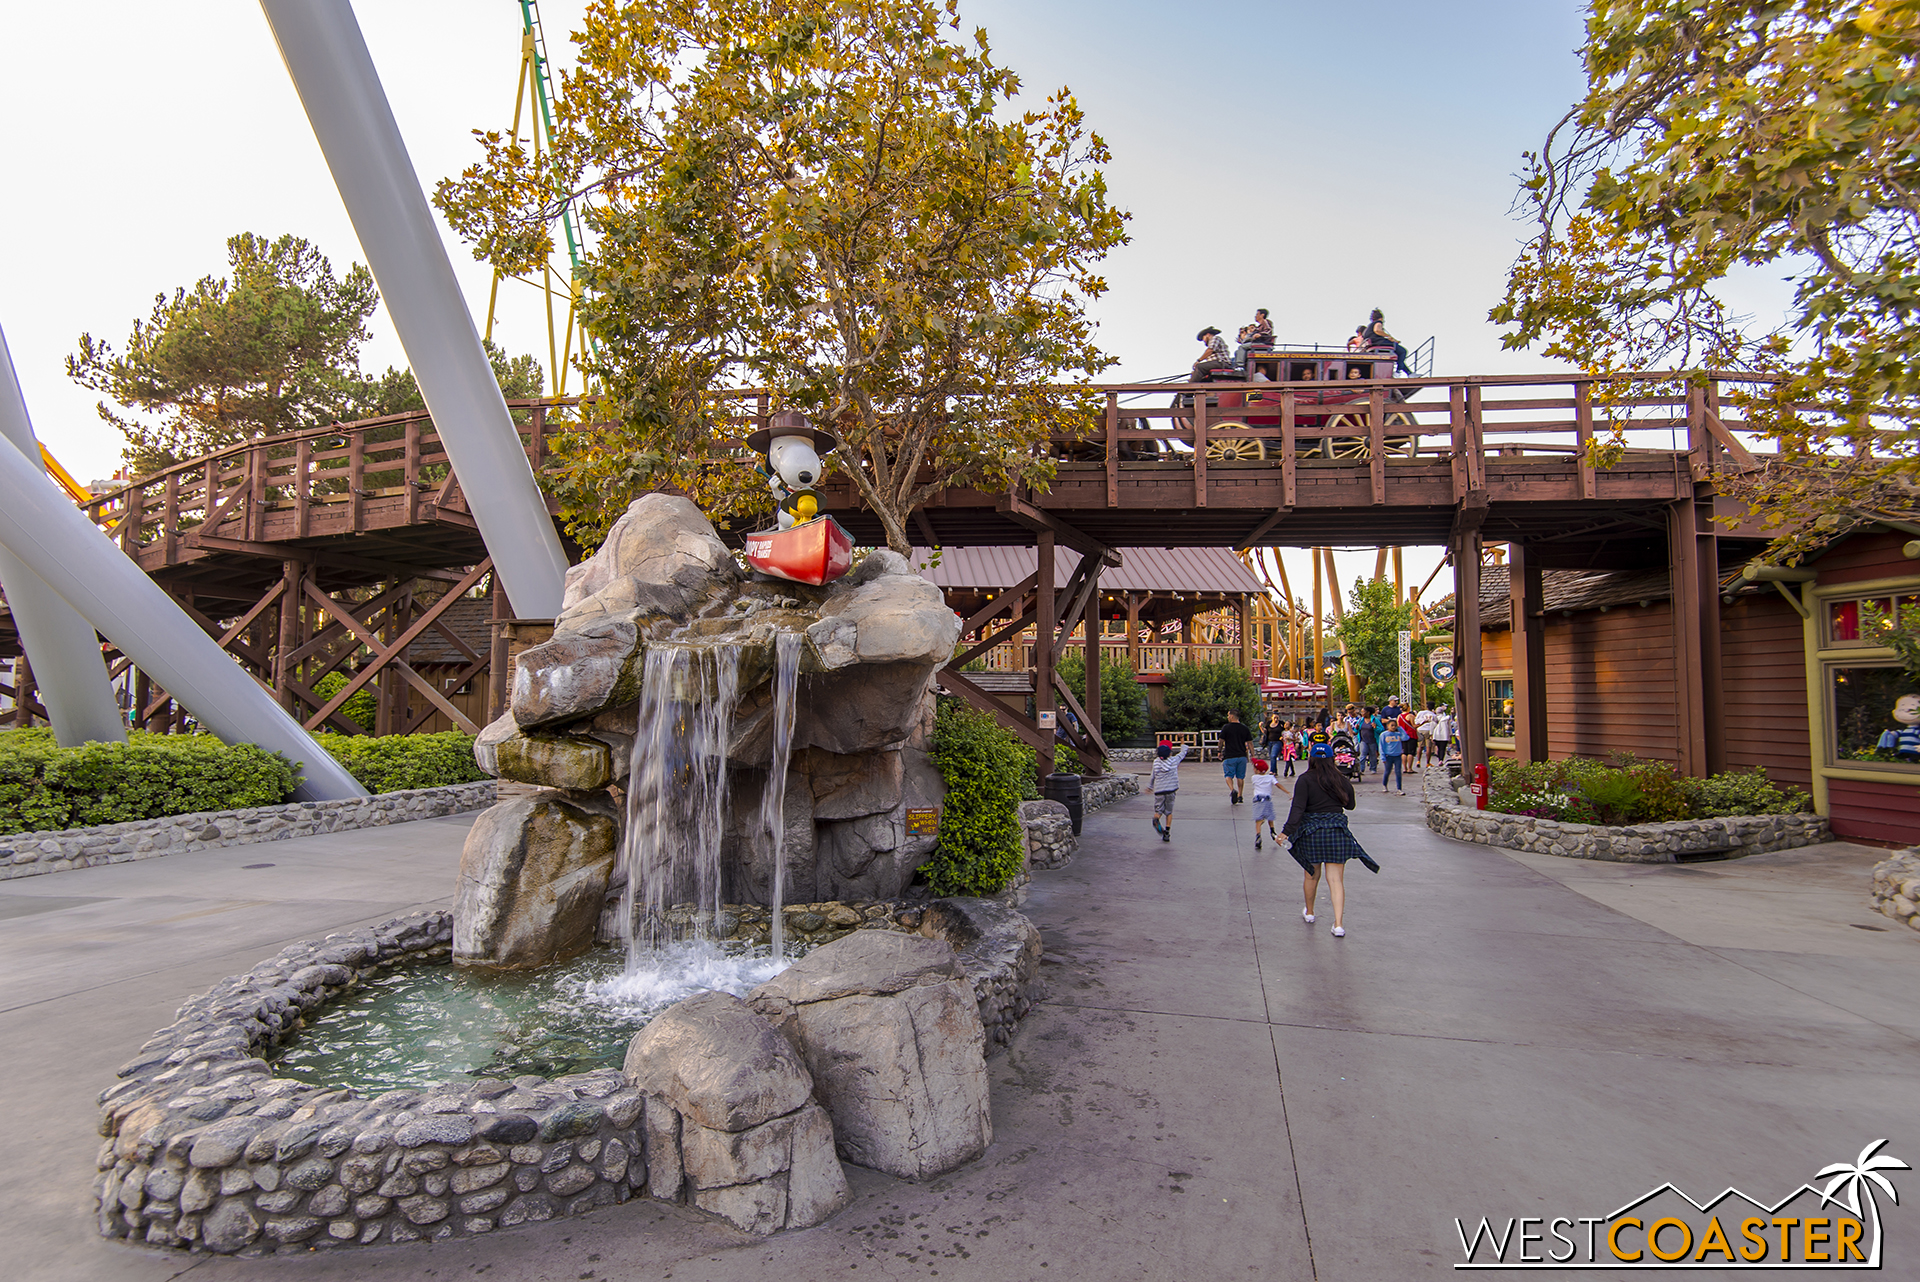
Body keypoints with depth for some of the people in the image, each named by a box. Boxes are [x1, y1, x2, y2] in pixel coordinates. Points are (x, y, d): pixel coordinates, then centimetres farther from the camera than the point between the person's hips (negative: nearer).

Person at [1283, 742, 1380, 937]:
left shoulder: (1305, 780, -7)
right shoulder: (1340, 780, 2)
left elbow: (1297, 808, -17)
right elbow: (1350, 804, 17)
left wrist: (1287, 831, -21)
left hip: (1311, 832, -1)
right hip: (1337, 831, 1)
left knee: (1312, 876, 16)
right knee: (1336, 879, 1)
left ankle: (1309, 912, 36)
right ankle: (1339, 923, -8)